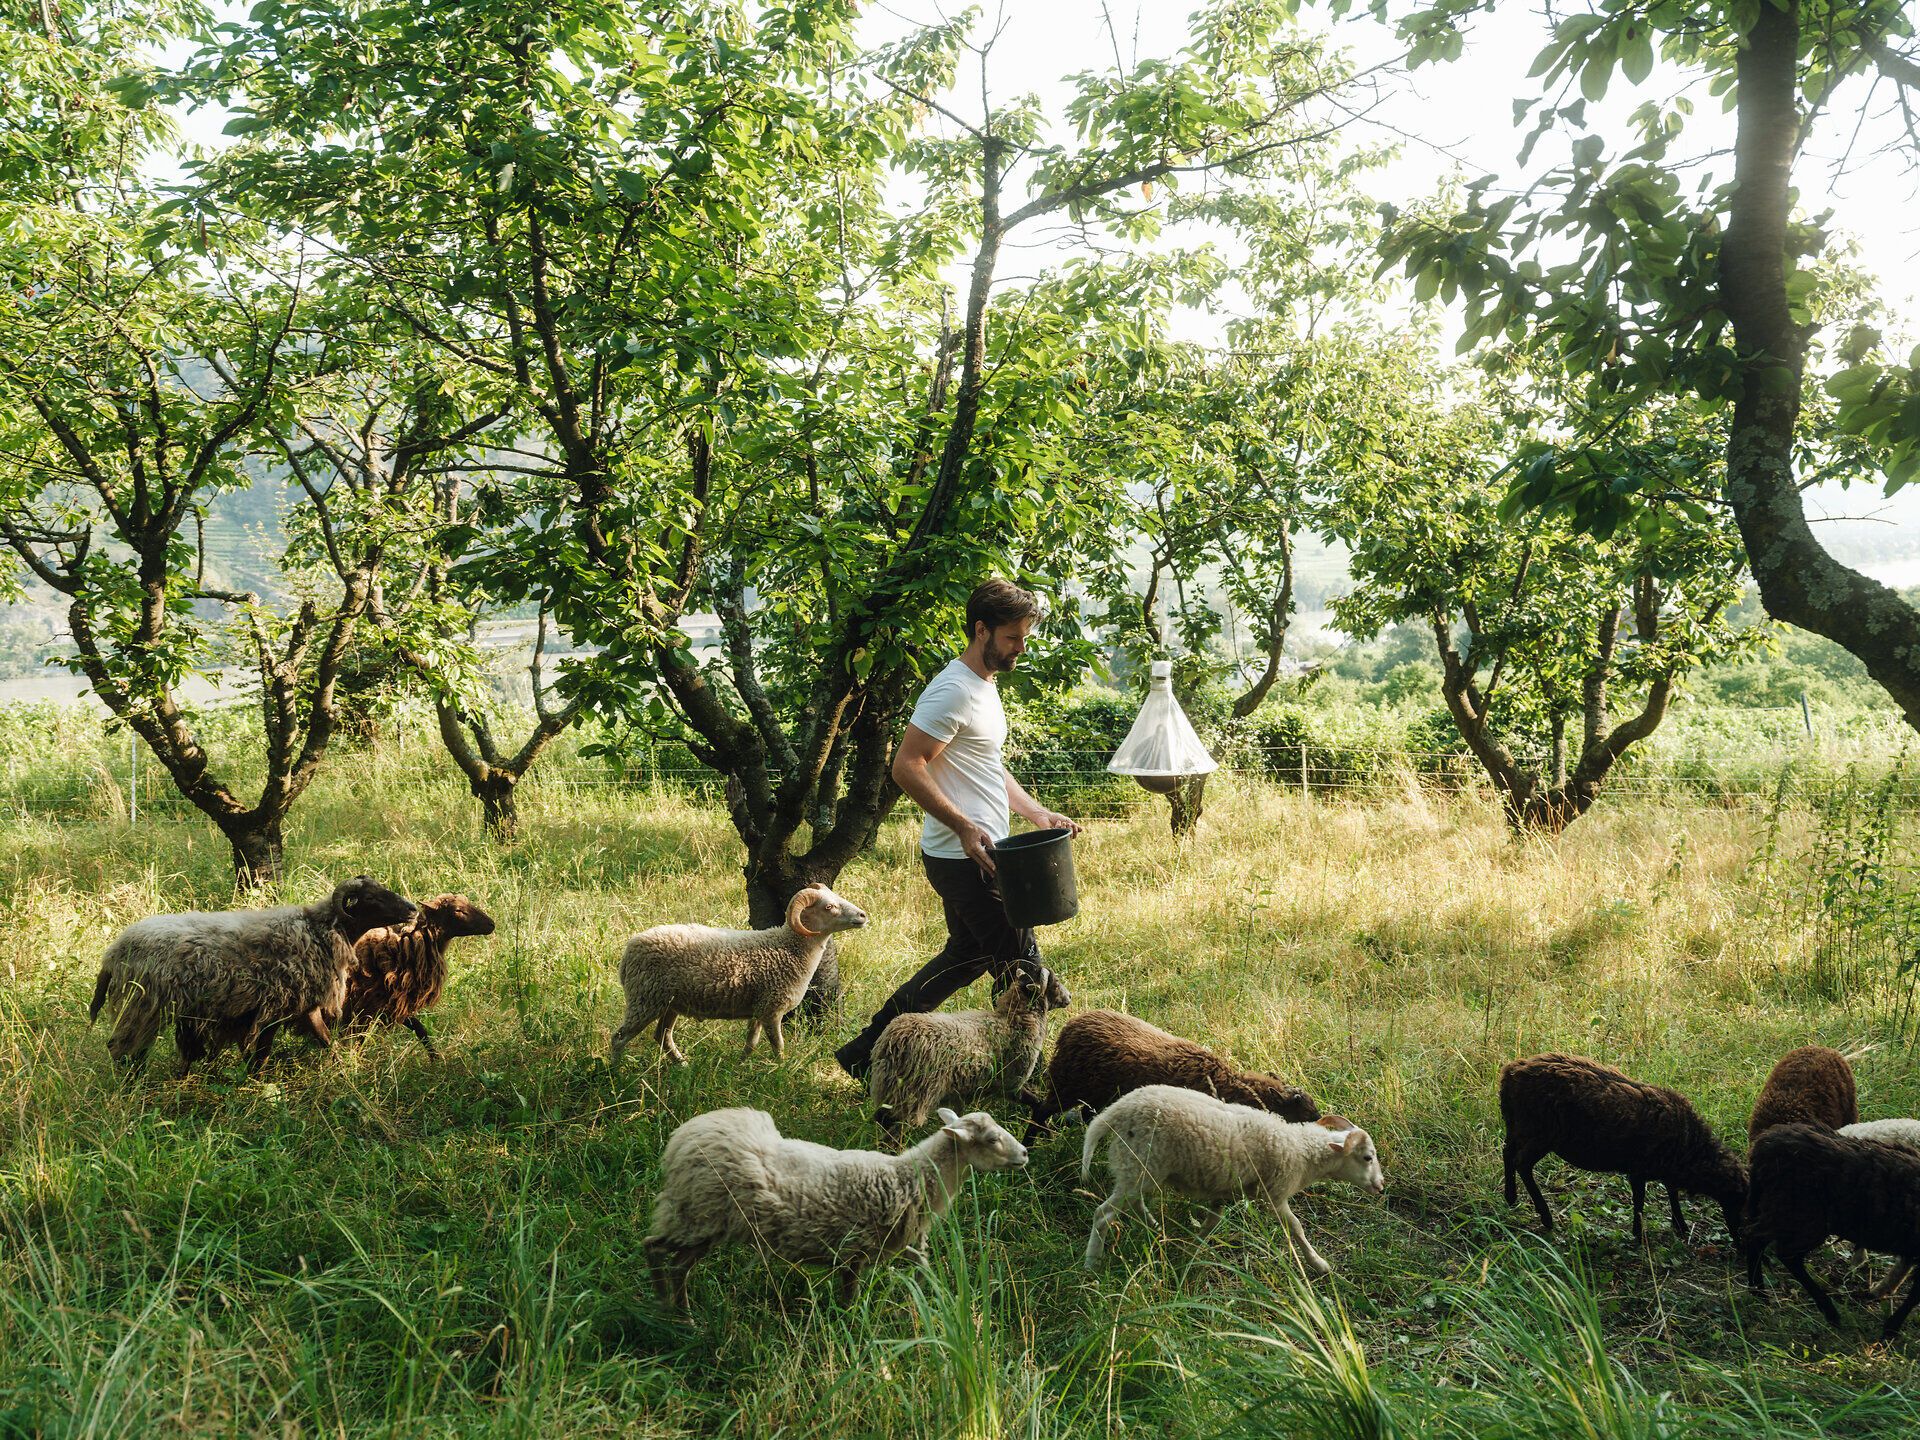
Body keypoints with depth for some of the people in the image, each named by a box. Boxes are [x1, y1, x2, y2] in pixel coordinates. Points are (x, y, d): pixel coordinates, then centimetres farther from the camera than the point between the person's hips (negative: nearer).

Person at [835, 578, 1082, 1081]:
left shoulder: (984, 686, 16)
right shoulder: (953, 691, -17)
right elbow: (907, 766, -22)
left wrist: (1040, 814, 14)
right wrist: (964, 826, -27)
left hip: (978, 855, 11)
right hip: (964, 859, -11)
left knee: (967, 956, 20)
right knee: (1021, 967, -3)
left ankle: (867, 1050, 26)